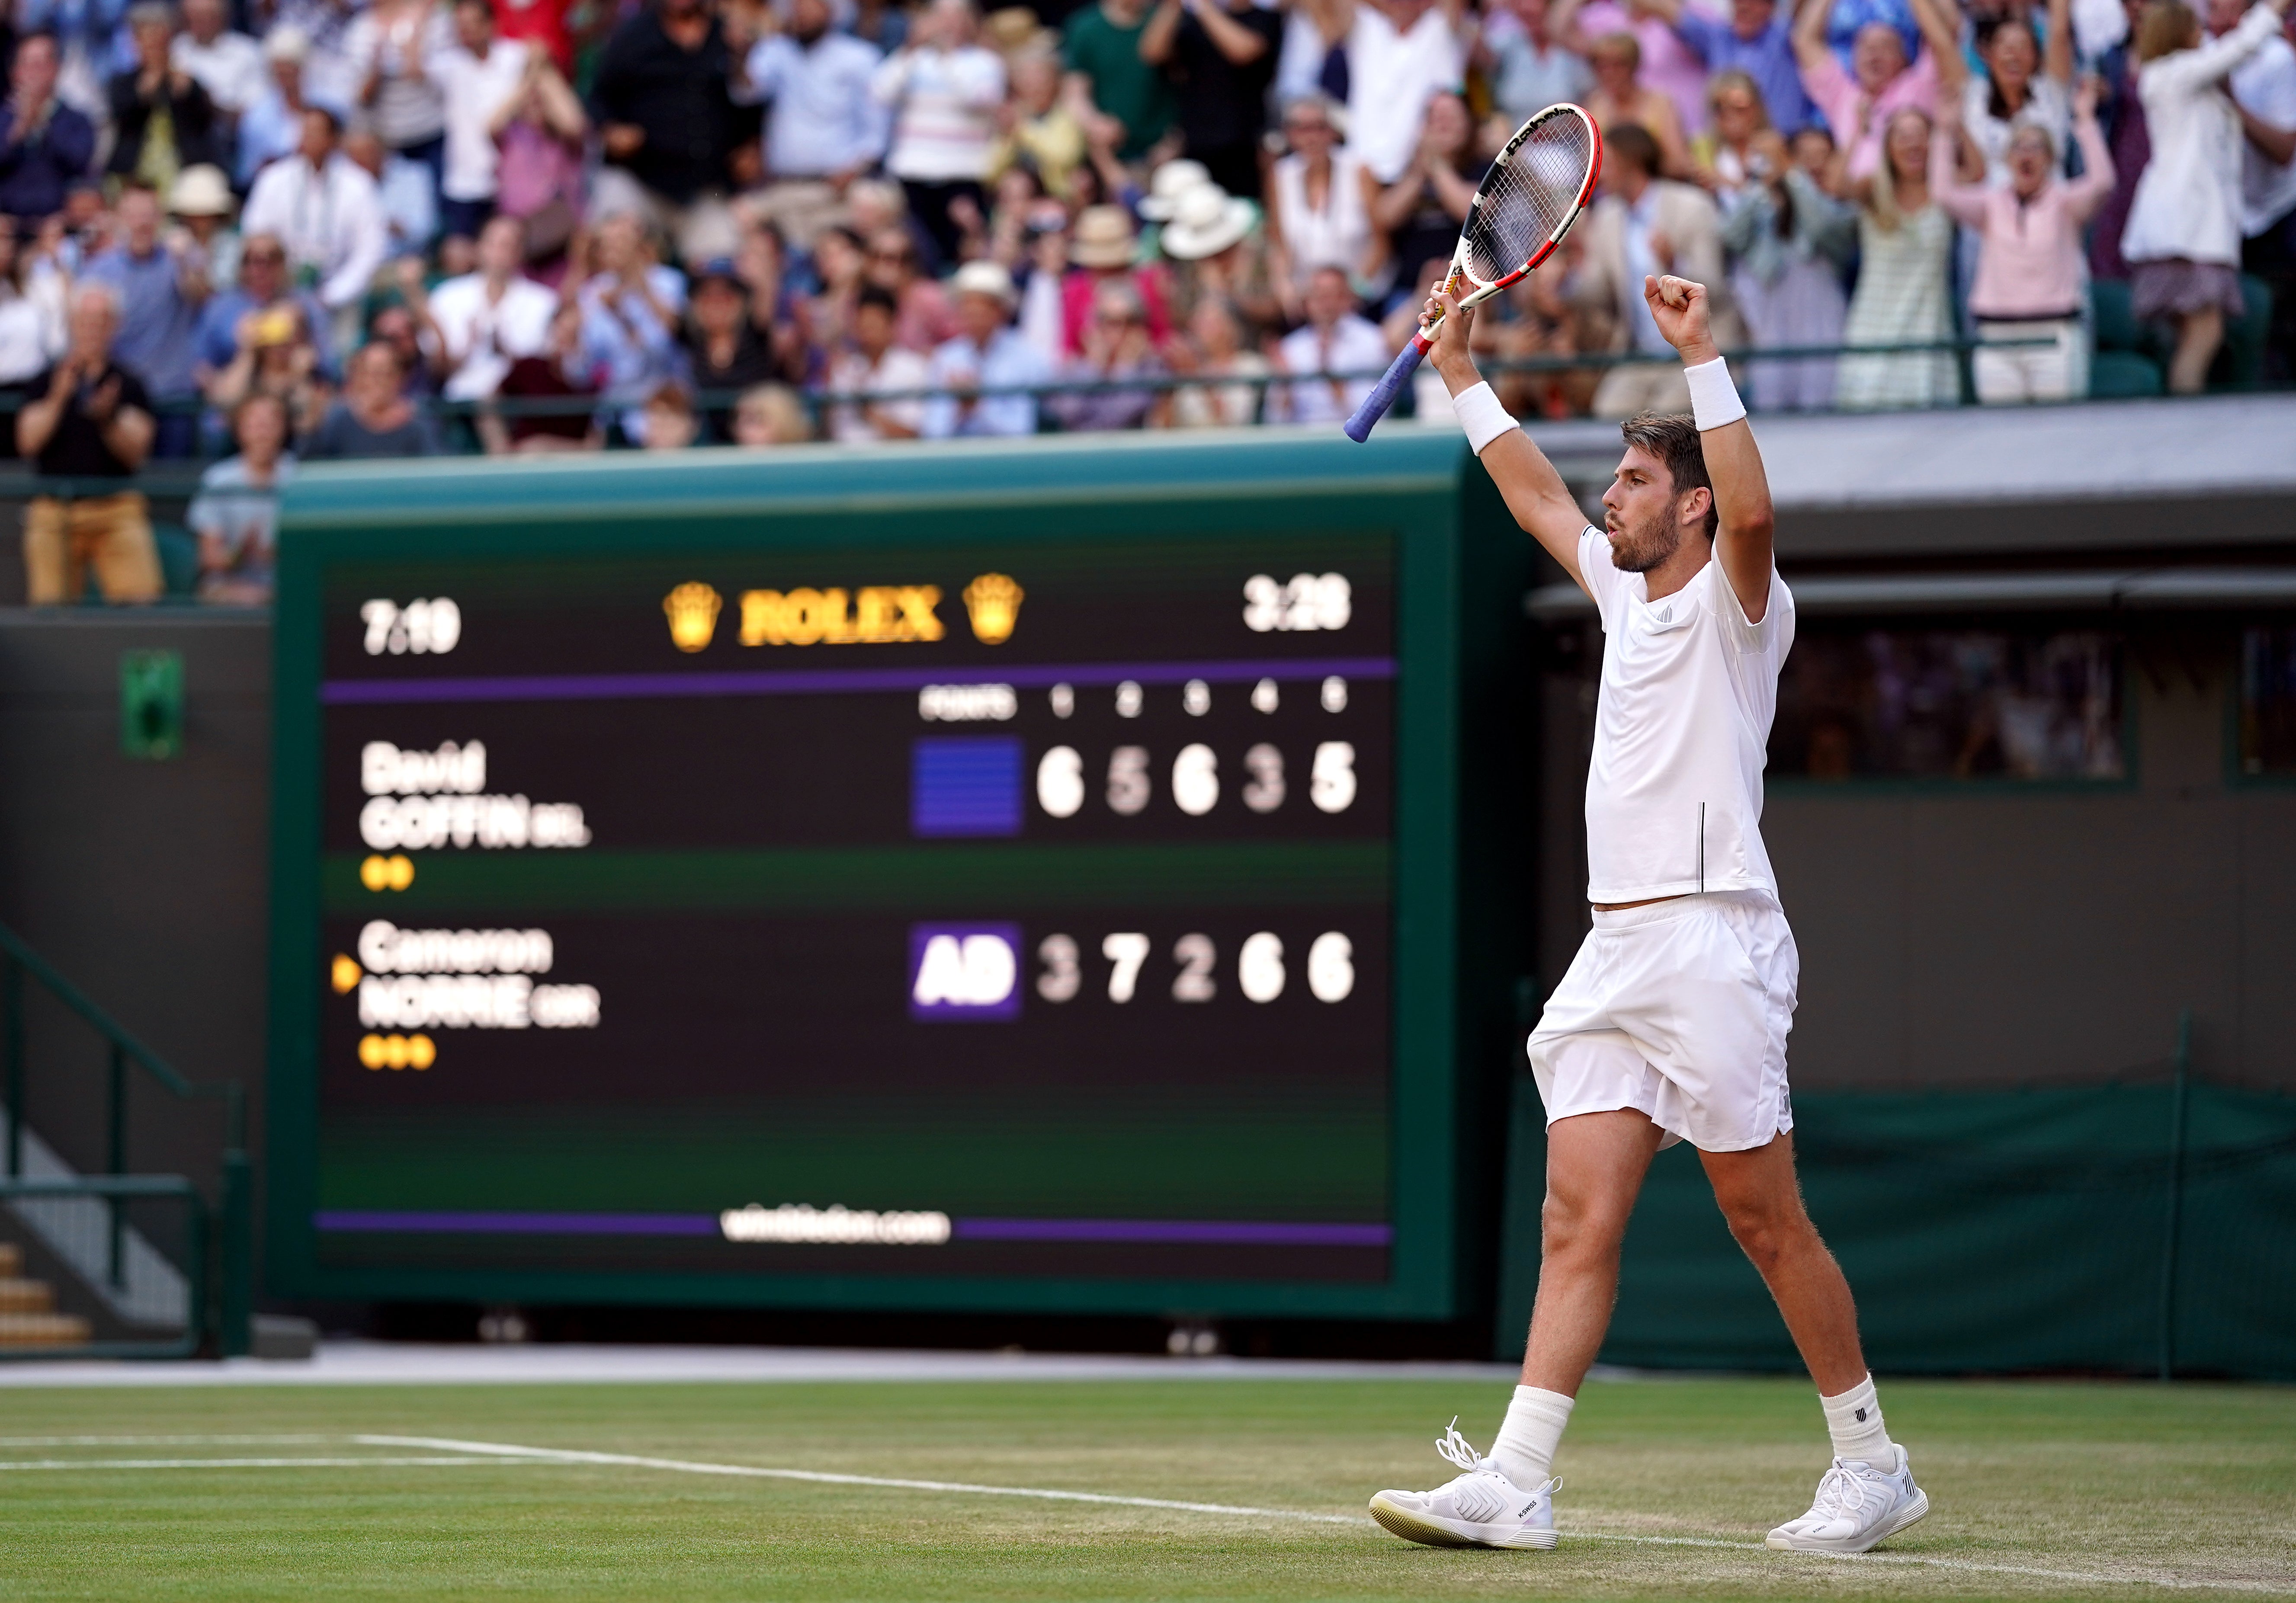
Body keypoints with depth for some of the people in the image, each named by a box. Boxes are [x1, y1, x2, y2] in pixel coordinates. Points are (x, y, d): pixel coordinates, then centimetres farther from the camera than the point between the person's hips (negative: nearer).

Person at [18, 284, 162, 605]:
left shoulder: (128, 385, 8)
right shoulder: (46, 382, 8)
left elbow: (136, 453, 1)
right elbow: (28, 442, -2)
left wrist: (108, 419, -18)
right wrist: (58, 397, -14)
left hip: (118, 509, 0)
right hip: (55, 511, 0)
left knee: (140, 597, -15)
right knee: (49, 605, -8)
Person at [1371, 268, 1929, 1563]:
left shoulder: (1734, 603, -4)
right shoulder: (1627, 593, 19)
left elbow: (1753, 511, -26)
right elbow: (1541, 499, 35)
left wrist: (1703, 358, -26)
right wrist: (1467, 379, 36)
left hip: (1711, 945, -8)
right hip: (1617, 955, 8)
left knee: (1768, 1224, -3)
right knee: (1580, 1221, -1)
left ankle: (1873, 1466, 8)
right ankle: (1515, 1486, -8)